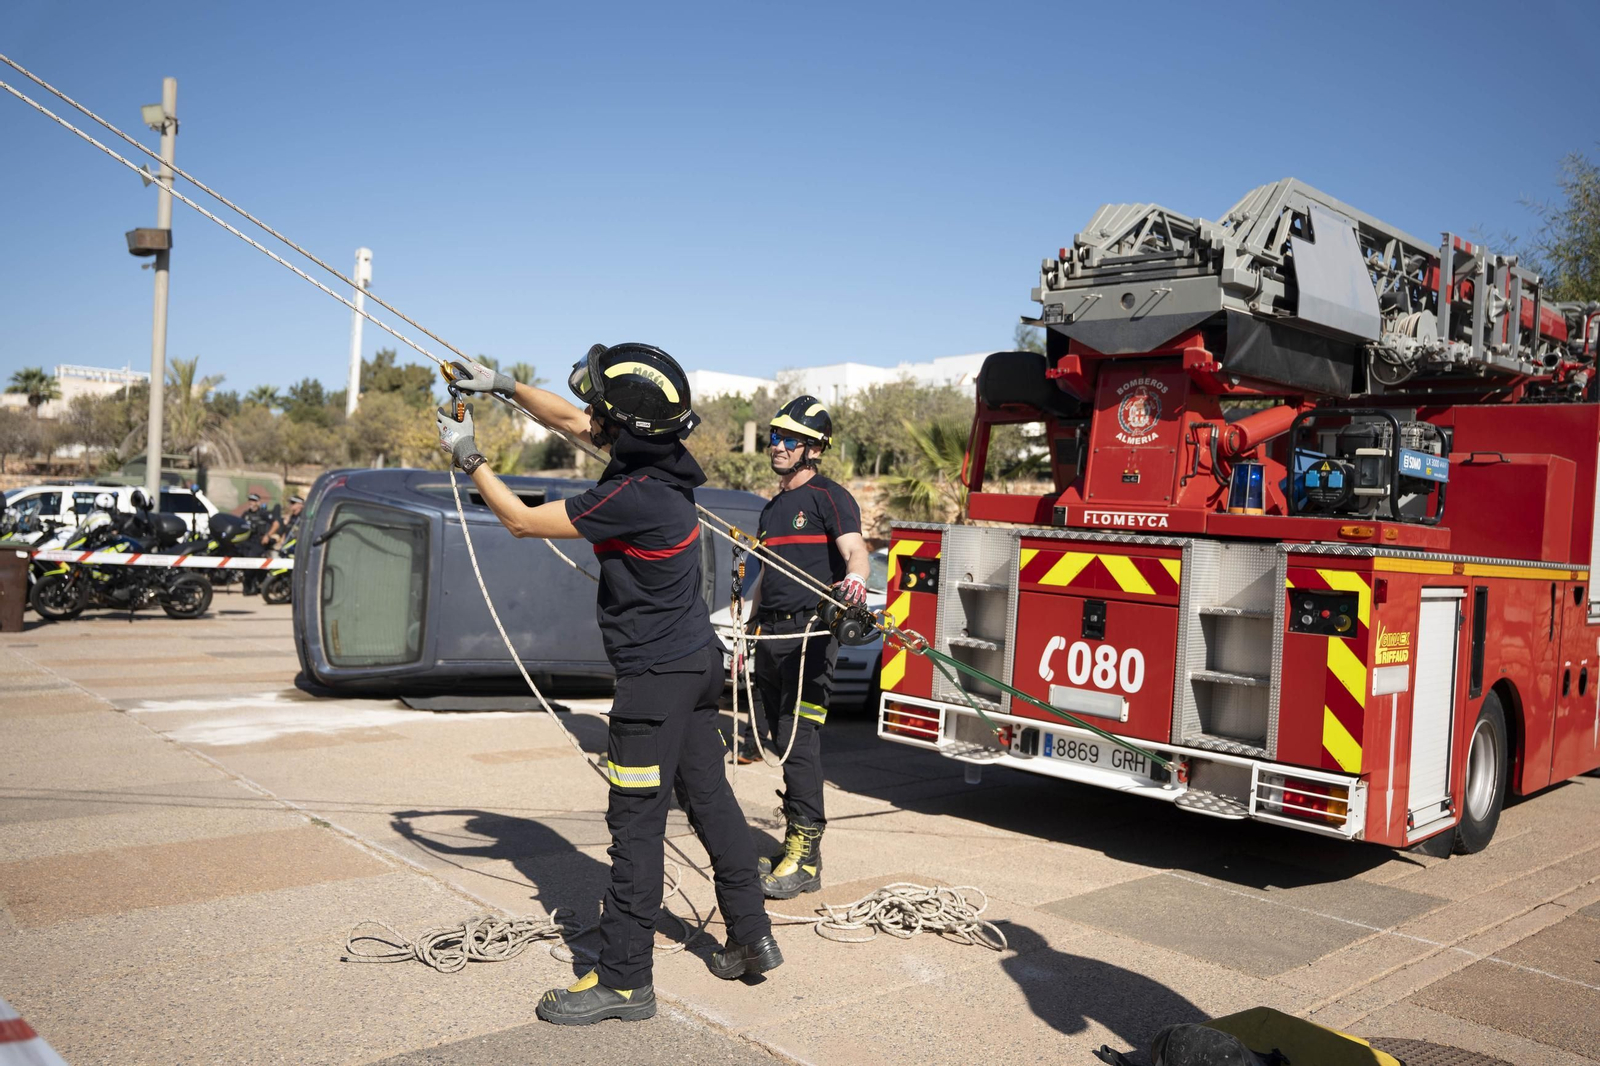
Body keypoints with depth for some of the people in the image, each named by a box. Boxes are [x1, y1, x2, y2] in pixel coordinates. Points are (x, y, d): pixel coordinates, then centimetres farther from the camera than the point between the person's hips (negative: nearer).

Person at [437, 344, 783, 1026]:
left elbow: (522, 520, -16)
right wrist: (505, 386, 17)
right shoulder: (650, 454, 2)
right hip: (696, 660, 10)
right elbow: (569, 420, 19)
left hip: (657, 675, -10)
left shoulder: (634, 494, -25)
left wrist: (468, 457, -4)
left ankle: (624, 981, 7)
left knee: (636, 822, -2)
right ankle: (752, 938, 28)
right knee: (709, 798, 17)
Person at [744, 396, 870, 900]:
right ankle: (795, 846, 16)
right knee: (783, 742, 9)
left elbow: (856, 550, -20)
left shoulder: (829, 497, -4)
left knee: (799, 741, -12)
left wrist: (854, 580, -42)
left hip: (810, 632, -8)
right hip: (772, 636, 8)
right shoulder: (772, 508, 21)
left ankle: (805, 856, -9)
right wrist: (747, 631, 24)